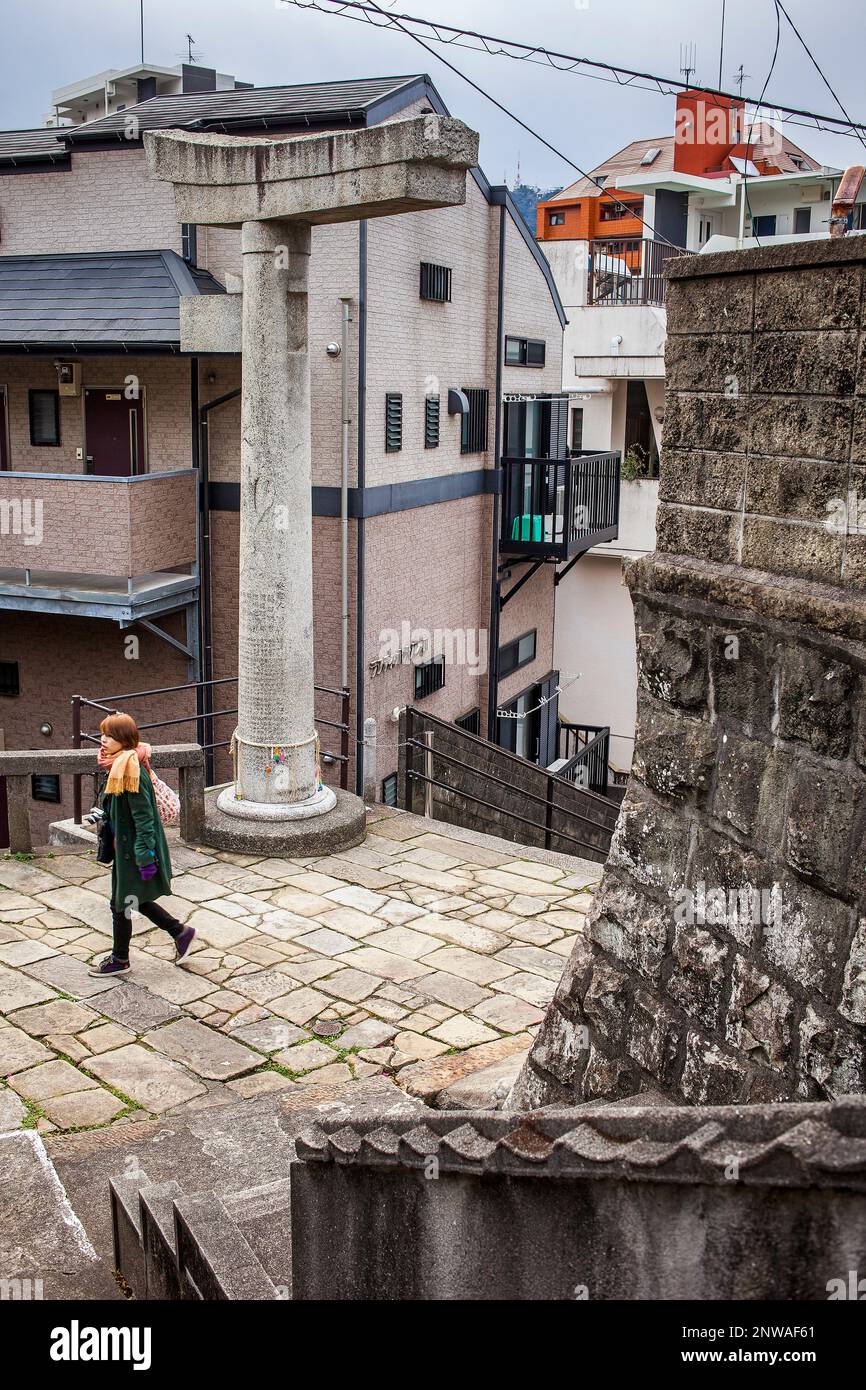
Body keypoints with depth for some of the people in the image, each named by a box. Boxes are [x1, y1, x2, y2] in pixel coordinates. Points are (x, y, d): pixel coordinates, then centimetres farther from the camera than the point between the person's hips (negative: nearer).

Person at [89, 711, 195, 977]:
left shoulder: (131, 770, -23)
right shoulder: (121, 766, 6)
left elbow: (143, 816, -24)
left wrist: (145, 857, -23)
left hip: (133, 849, -10)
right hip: (125, 846, 10)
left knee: (121, 904, 5)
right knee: (134, 900, 18)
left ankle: (120, 960, 22)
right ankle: (180, 932, 29)